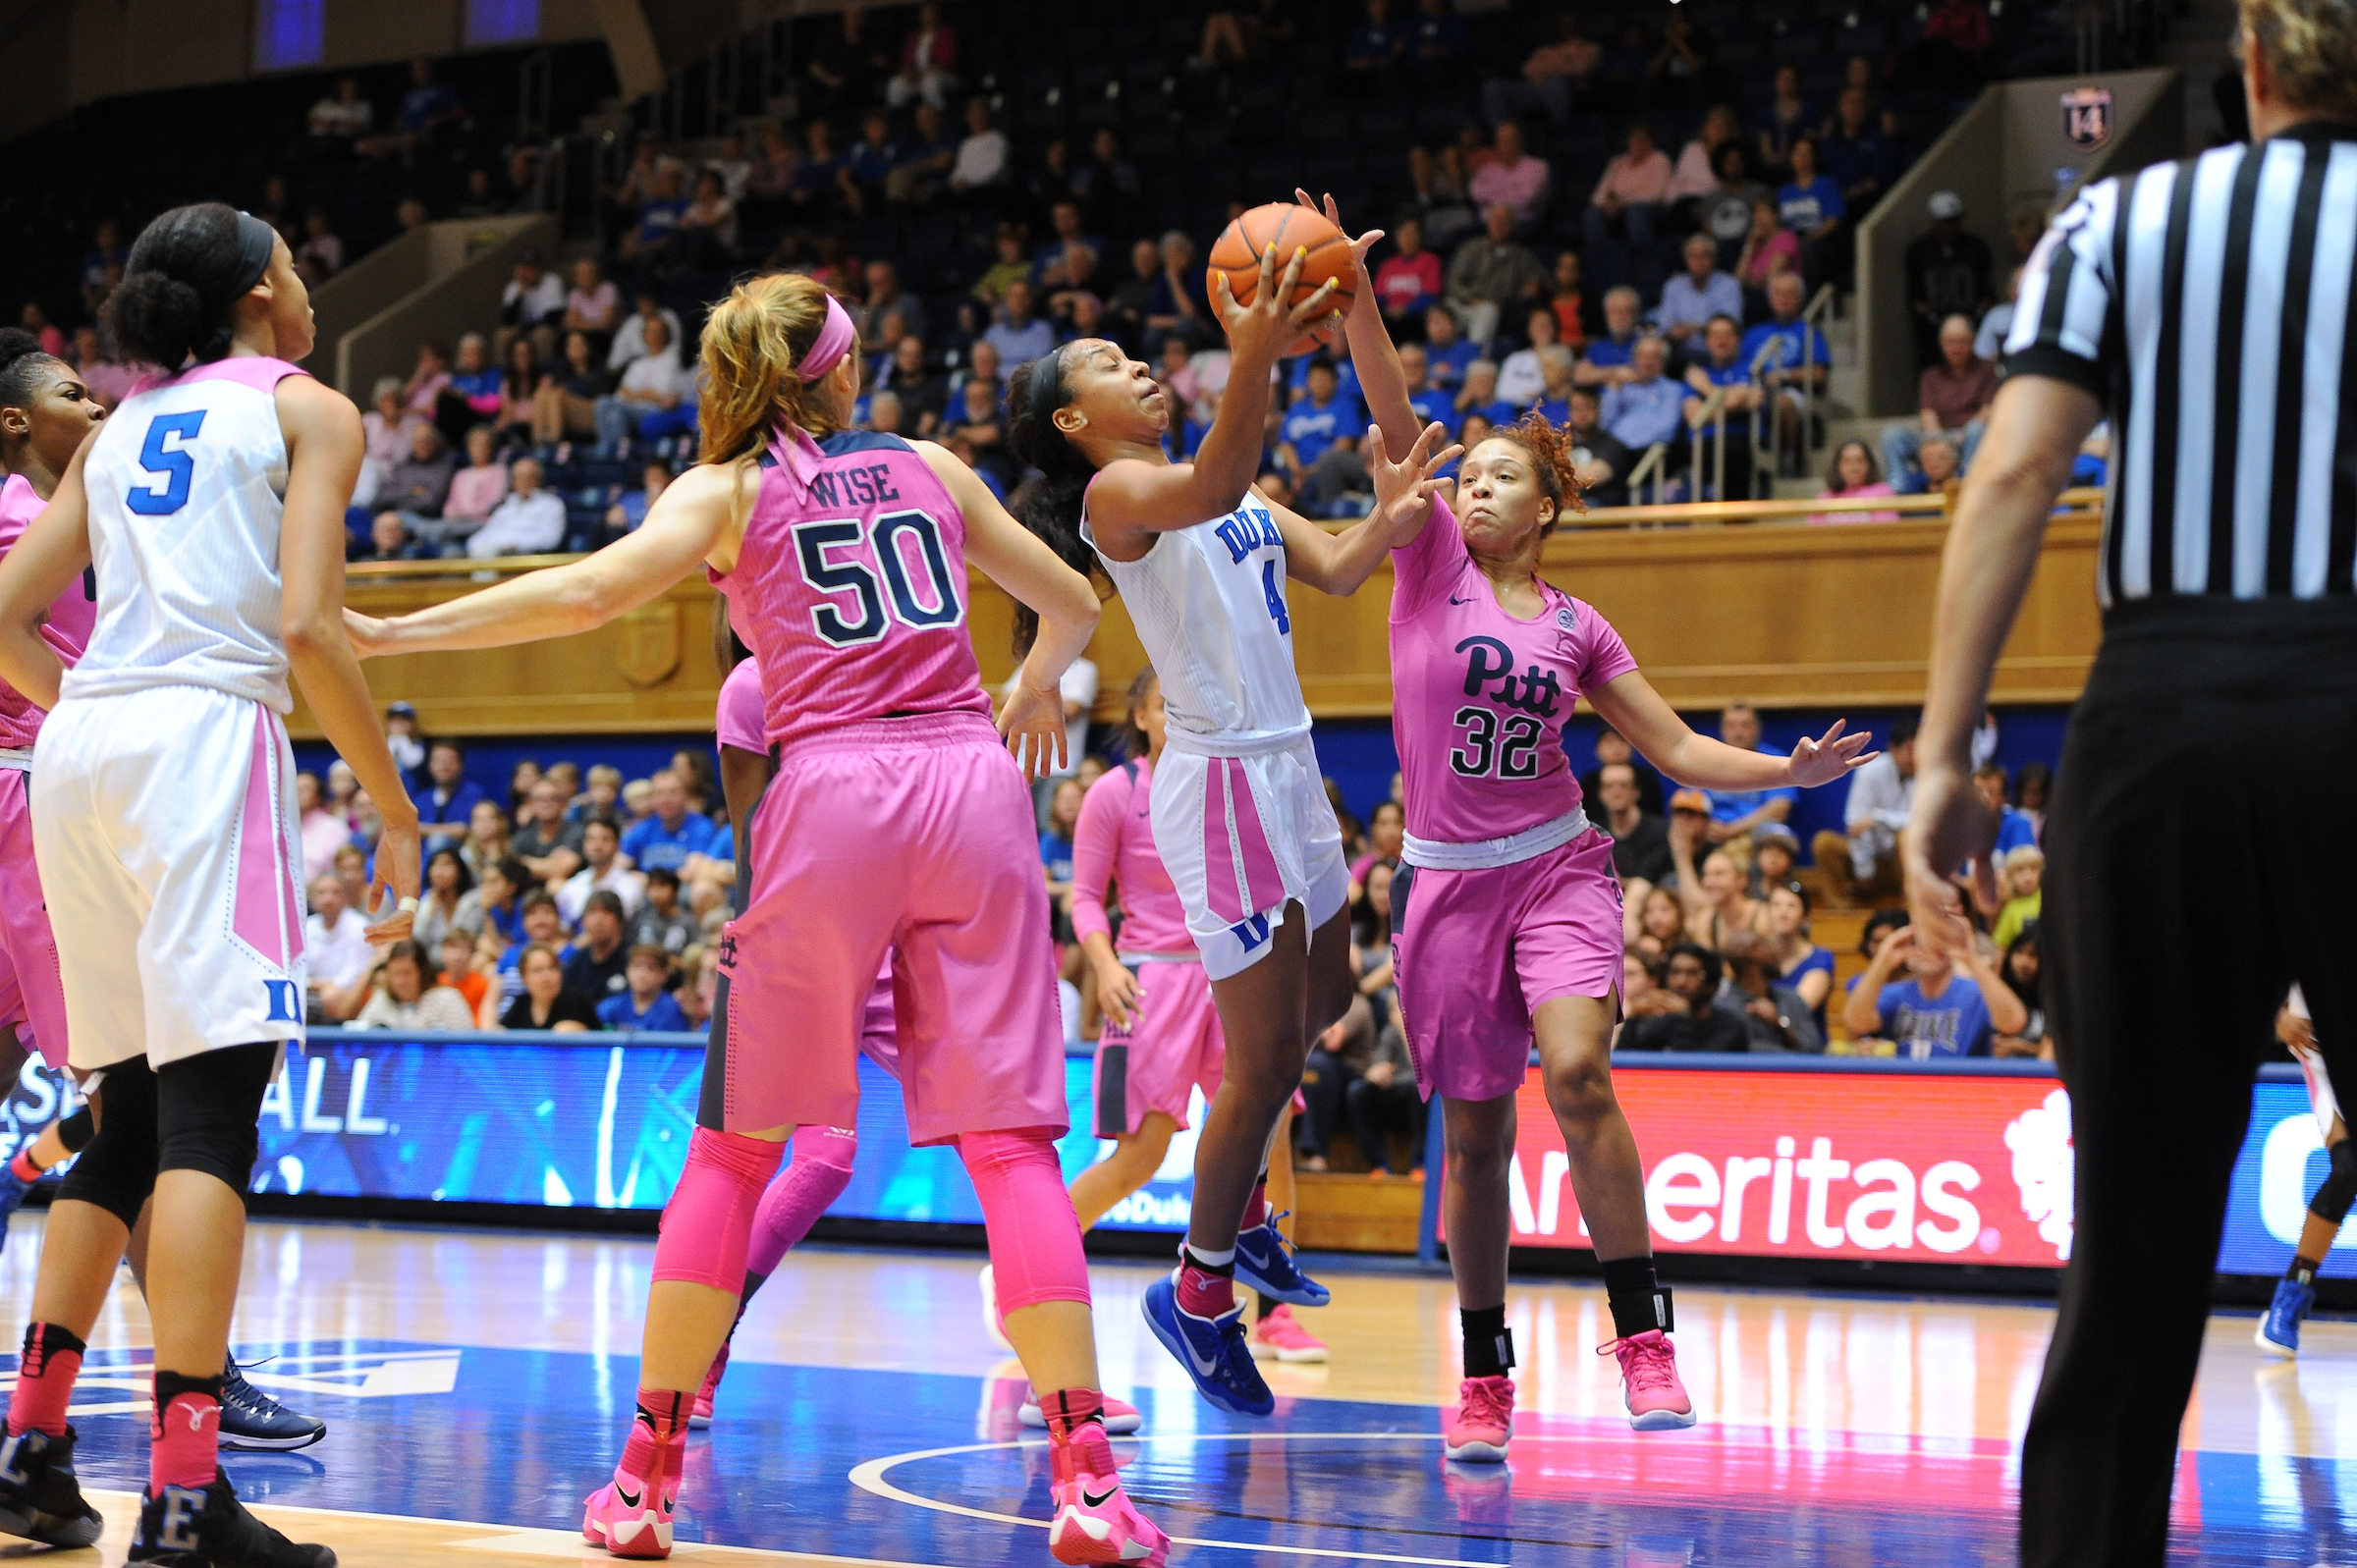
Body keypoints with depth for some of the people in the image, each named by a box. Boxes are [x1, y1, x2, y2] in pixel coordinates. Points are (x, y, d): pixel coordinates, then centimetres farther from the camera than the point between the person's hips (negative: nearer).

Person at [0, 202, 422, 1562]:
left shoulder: (120, 427, 24)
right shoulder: (308, 410, 6)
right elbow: (306, 630, -7)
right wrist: (396, 809, -1)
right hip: (207, 740, -7)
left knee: (131, 1119, 16)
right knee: (211, 1114, -13)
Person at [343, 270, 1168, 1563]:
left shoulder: (728, 489, 10)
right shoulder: (930, 468, 20)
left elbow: (589, 592, -8)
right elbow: (1073, 604, 29)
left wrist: (395, 632, -3)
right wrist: (1033, 689, 51)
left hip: (831, 791, -2)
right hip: (972, 782, 2)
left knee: (736, 1143, 8)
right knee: (1010, 1139, -1)